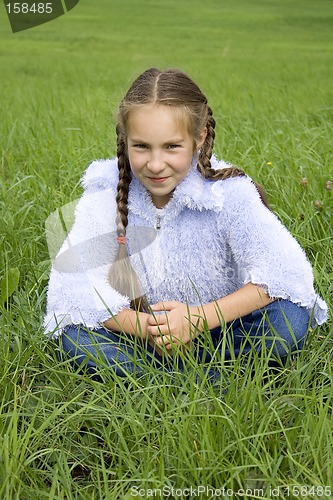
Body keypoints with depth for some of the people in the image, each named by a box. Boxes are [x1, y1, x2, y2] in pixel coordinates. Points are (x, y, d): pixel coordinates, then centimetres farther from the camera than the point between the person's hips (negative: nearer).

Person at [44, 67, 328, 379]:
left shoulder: (228, 192, -17)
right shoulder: (106, 193, -13)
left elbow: (284, 274, -21)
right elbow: (74, 285, -16)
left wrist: (197, 319, -30)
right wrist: (144, 327, -31)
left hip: (221, 328, -1)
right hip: (140, 328, 1)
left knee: (291, 319, -27)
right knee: (76, 337, -26)